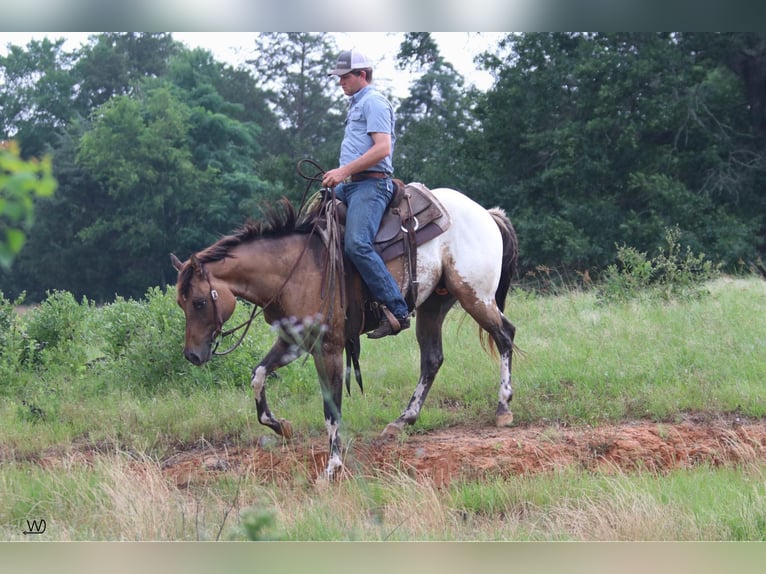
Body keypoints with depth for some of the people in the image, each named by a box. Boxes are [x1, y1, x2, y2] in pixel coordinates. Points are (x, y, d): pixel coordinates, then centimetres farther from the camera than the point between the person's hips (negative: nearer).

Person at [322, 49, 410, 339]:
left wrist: (344, 171, -20)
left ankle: (397, 311, -28)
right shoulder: (357, 105, 25)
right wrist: (340, 175, 20)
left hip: (370, 184, -11)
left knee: (357, 244, -27)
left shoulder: (373, 102, -6)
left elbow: (382, 148, -18)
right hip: (349, 185, 11)